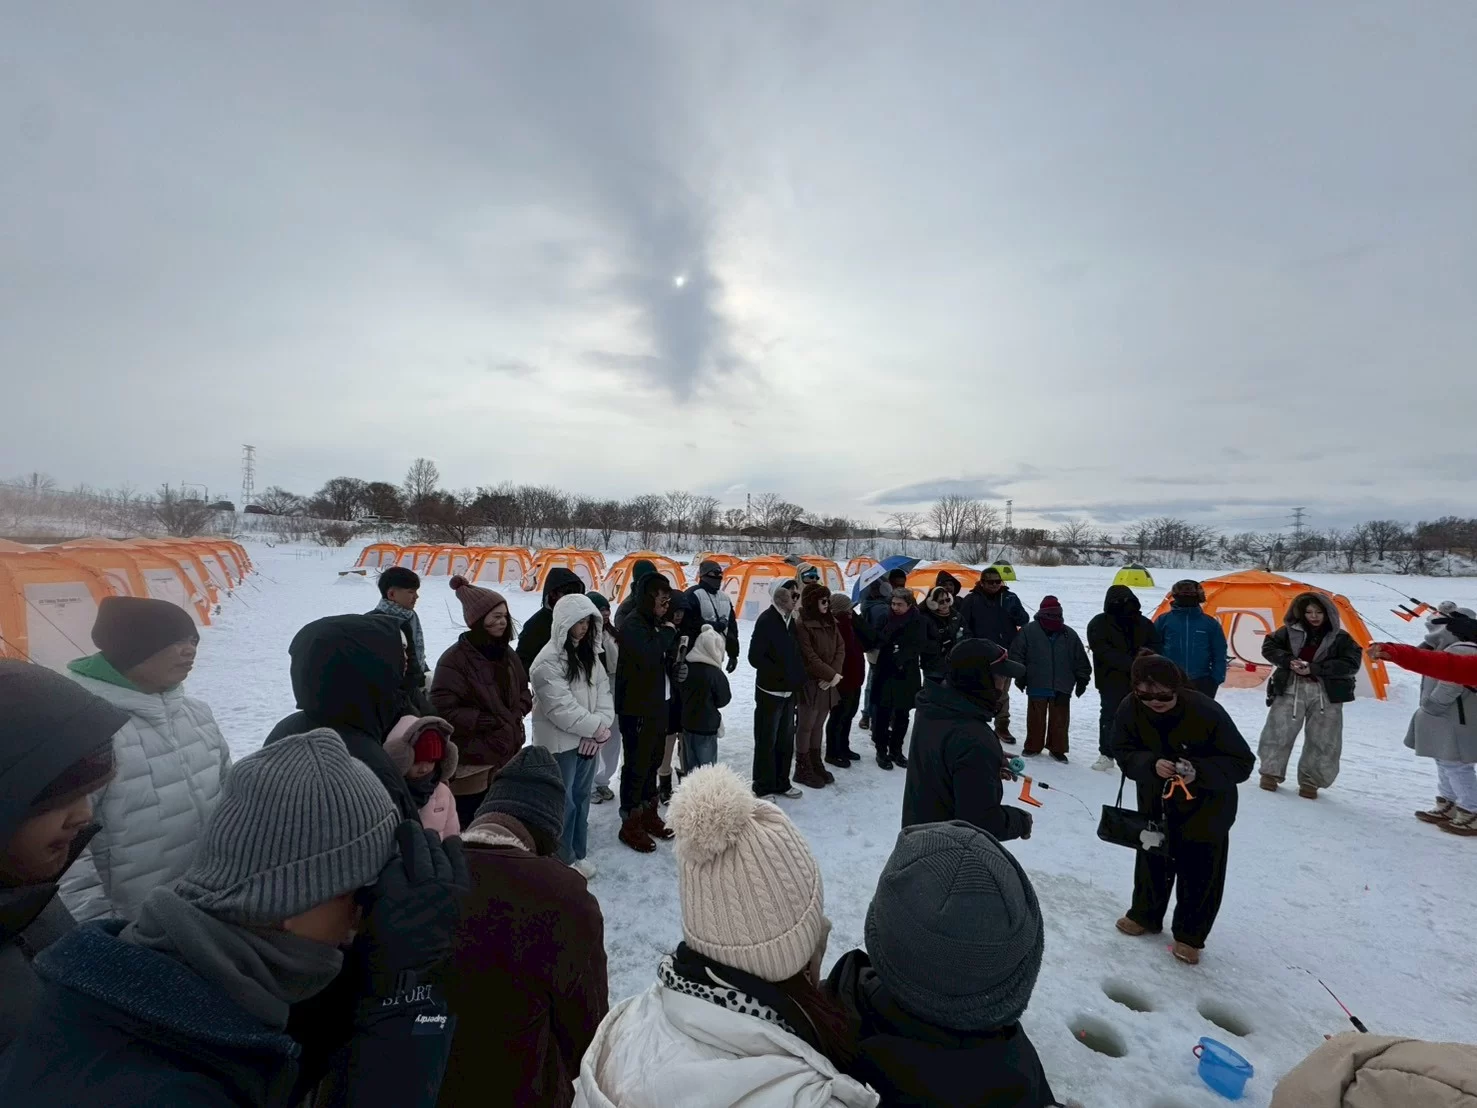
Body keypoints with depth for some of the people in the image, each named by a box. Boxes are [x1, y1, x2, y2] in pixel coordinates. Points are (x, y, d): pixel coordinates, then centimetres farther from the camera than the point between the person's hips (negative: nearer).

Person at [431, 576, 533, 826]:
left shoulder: (507, 653, 7)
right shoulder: (455, 659, -15)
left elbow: (523, 691, 19)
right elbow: (443, 710, -18)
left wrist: (516, 714, -1)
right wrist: (490, 722, -18)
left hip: (506, 756, 7)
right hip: (472, 761, -7)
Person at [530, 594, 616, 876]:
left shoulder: (589, 653, 8)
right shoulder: (547, 661, -18)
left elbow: (603, 689, 4)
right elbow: (562, 708, -22)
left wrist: (602, 726, -11)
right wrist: (598, 728, -15)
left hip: (588, 740, 7)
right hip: (560, 743, -7)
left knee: (581, 797, 17)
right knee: (563, 802, 4)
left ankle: (579, 853, 32)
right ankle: (563, 860, 21)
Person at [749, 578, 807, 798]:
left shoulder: (790, 619, 8)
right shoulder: (766, 620, -17)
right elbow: (755, 657, -21)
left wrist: (798, 676, 3)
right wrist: (782, 673, -18)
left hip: (789, 691, 8)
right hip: (770, 691, -8)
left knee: (786, 740, 16)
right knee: (767, 741, 3)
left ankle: (781, 783, 30)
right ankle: (763, 787, 16)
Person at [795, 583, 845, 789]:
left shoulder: (830, 622, 8)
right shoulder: (802, 625, -16)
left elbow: (840, 648, 6)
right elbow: (809, 657, -19)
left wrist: (835, 674, -9)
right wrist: (831, 674, -14)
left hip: (828, 683, 7)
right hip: (810, 683, -7)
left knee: (819, 725, 16)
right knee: (806, 726, 3)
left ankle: (816, 764, 28)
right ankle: (802, 769, 13)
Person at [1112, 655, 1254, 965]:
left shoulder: (1206, 712, -32)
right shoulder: (1130, 709, -23)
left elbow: (1242, 762, -24)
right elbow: (1124, 753, -13)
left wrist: (1199, 772, -39)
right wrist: (1151, 764, -34)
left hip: (1206, 807, -3)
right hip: (1155, 803, 3)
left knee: (1199, 874, 9)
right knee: (1151, 861, 19)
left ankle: (1190, 936, 30)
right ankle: (1145, 915, 41)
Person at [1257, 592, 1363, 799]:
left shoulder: (1340, 638, 0)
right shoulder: (1291, 631, 2)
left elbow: (1351, 664, -7)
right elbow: (1269, 647, 5)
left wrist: (1314, 668, -17)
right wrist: (1288, 661, -13)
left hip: (1326, 695, 0)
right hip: (1291, 689, 0)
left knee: (1323, 741, 4)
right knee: (1278, 733, 1)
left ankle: (1310, 781, 19)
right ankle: (1271, 772, 17)